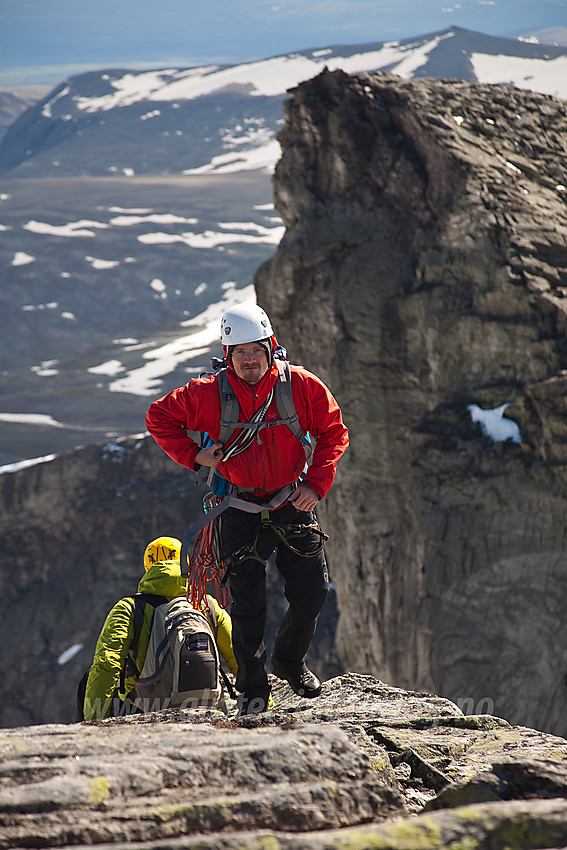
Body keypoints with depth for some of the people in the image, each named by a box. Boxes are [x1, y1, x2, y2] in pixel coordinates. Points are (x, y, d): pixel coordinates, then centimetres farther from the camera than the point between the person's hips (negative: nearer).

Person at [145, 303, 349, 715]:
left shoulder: (302, 386, -10)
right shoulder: (207, 394, -12)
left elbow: (333, 432, 0)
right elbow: (159, 417, 2)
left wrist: (316, 483, -10)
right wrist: (192, 454, -9)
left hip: (294, 502, 1)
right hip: (241, 507, -1)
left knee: (312, 593, 1)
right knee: (248, 601, -5)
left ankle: (290, 661, 29)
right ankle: (253, 687, 10)